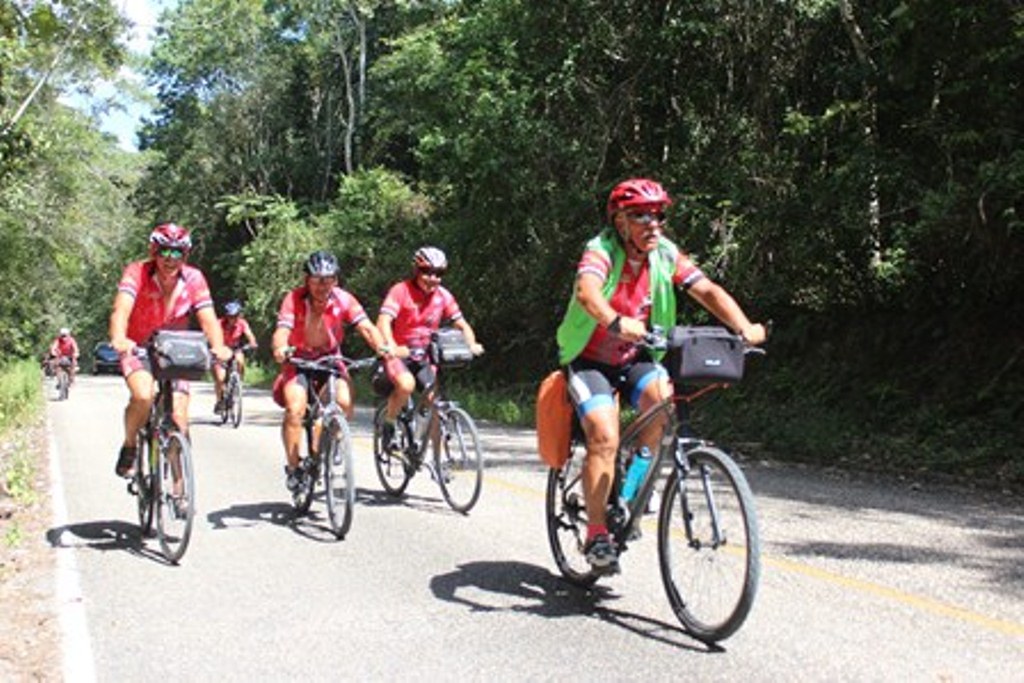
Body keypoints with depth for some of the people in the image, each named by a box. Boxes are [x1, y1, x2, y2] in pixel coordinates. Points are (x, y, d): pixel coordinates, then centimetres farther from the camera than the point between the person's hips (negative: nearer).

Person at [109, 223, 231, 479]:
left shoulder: (193, 278, -16)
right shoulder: (137, 272, -20)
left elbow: (208, 317, -24)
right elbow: (122, 308, -34)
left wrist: (218, 346, -45)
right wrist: (118, 338, -55)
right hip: (138, 348, -2)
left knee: (179, 417, -9)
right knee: (143, 396, -30)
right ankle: (128, 448, -1)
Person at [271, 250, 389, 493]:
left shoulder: (343, 299, -16)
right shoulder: (294, 299, -21)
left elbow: (366, 327, -24)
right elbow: (281, 331, -32)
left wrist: (382, 347, -45)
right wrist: (279, 348, -56)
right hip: (298, 361, -1)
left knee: (345, 402, -23)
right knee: (295, 409, -24)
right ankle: (292, 468, -7)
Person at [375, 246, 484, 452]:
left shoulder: (443, 296, -3)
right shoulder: (401, 291, -15)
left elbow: (462, 325, 0)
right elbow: (383, 321, -27)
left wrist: (472, 344, -22)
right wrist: (391, 347, -45)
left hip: (423, 357, 4)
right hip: (398, 355, -4)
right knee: (407, 384, -33)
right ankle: (388, 424, -7)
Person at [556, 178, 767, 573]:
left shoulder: (665, 254, -7)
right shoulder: (601, 252, -21)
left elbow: (707, 290, -16)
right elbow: (586, 290, -42)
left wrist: (744, 327, -34)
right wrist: (616, 322, -62)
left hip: (634, 359, 4)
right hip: (590, 360, -4)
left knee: (662, 397, -26)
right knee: (604, 437, -22)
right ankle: (596, 533, -8)